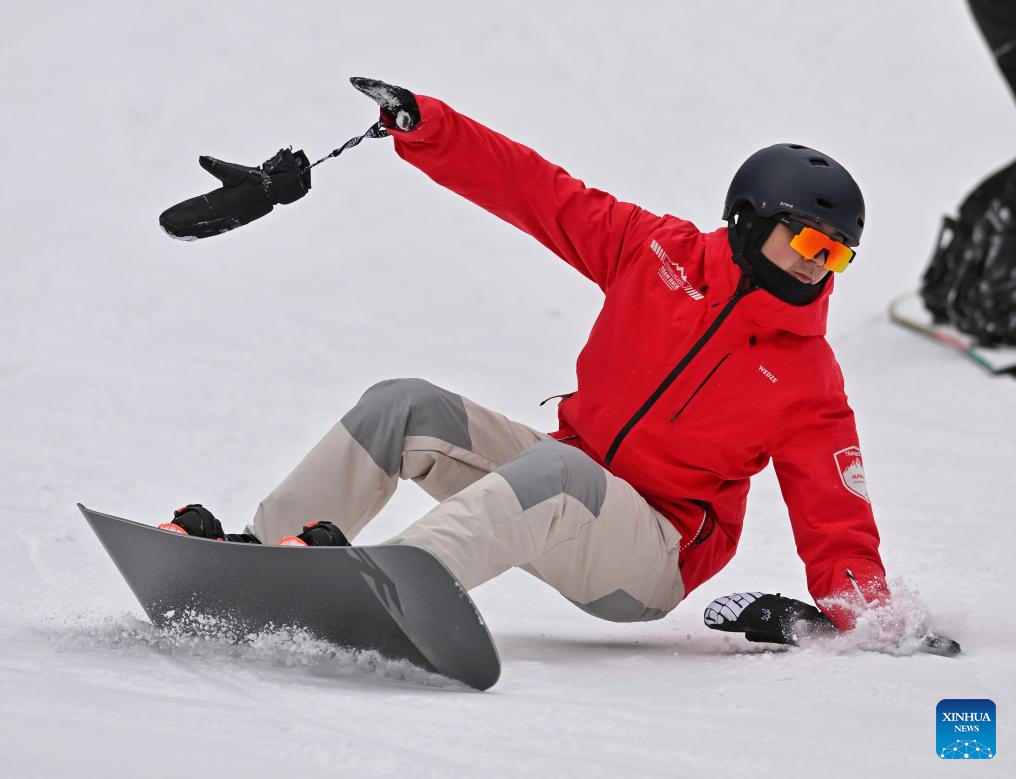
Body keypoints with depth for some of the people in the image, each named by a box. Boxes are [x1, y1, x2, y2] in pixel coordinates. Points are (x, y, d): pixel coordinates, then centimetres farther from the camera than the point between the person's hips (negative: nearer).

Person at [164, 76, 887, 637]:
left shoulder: (811, 387, -5)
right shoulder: (660, 252, 2)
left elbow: (839, 523, -5)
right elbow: (536, 190, 2)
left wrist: (854, 608, -26)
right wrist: (421, 124, -7)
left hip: (651, 563, -5)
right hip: (560, 494, 5)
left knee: (559, 470, -38)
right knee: (407, 407, -12)